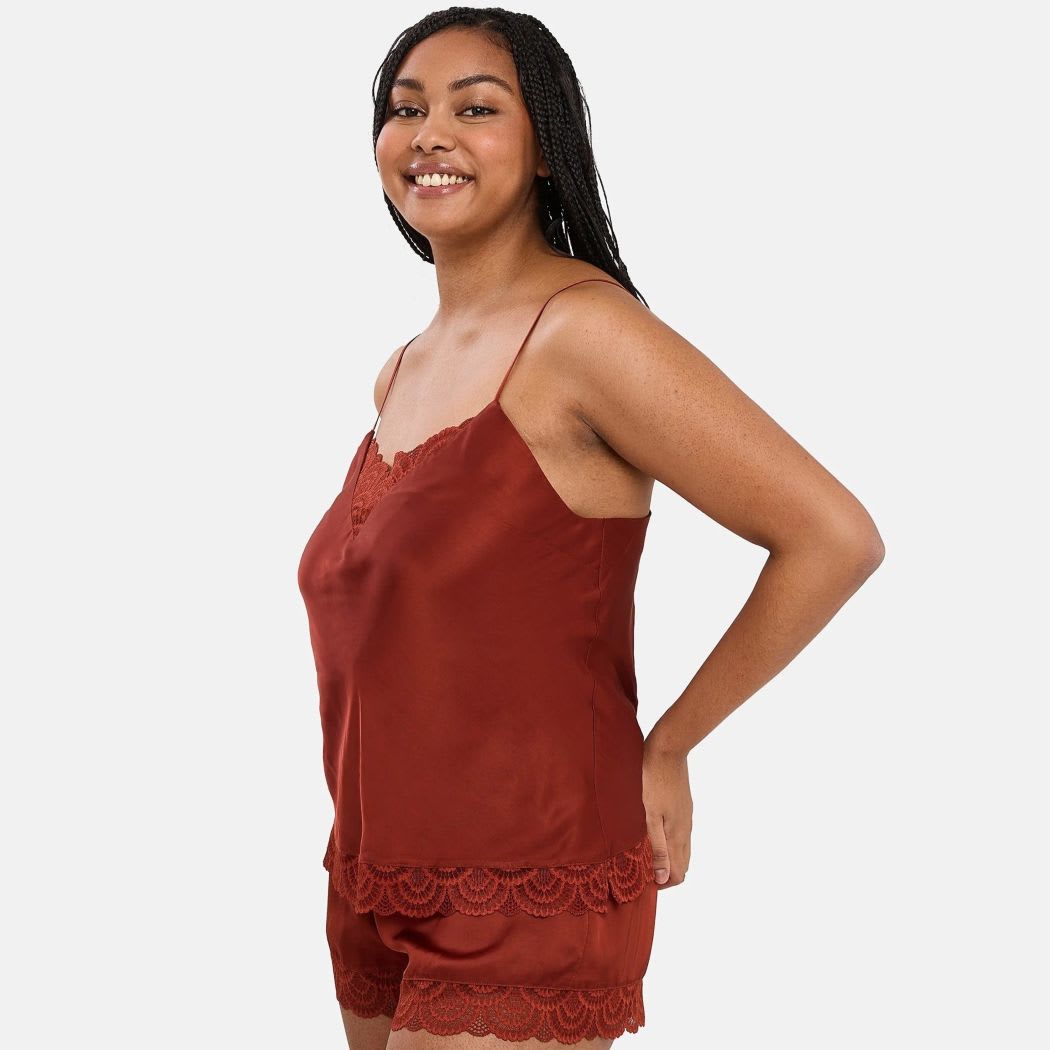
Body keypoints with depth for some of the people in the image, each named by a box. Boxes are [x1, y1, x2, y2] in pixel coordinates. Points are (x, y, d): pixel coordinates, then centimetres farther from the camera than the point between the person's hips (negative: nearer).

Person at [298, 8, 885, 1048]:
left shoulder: (582, 330, -15)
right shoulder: (401, 373, 9)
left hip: (528, 909, -7)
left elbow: (835, 539, -18)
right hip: (374, 890, 8)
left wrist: (664, 748, -9)